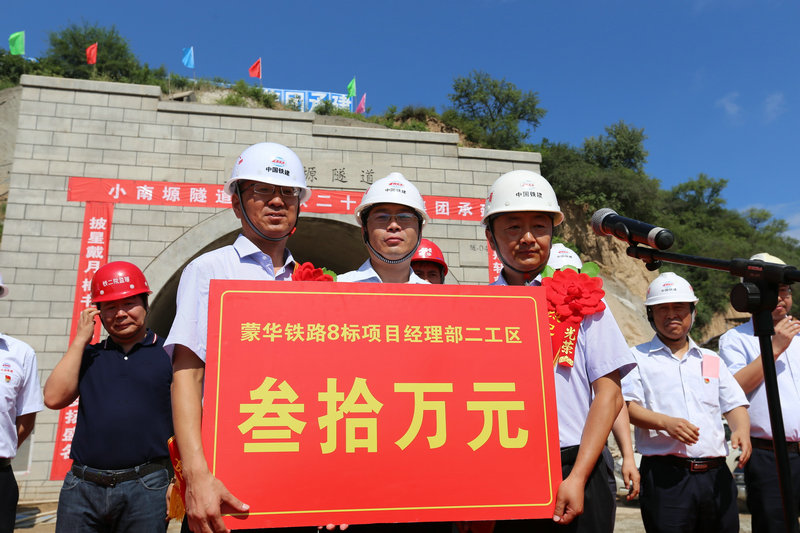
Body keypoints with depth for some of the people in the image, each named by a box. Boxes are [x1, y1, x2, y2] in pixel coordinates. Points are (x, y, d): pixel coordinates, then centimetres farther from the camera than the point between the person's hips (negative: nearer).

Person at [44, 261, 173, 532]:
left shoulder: (169, 354, 2)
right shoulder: (89, 355, 15)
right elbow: (54, 398, 1)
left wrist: (180, 483, -7)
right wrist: (80, 339, 1)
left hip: (145, 489, -3)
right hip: (81, 489, 3)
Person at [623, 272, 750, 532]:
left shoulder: (711, 360, 20)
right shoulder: (637, 357, 6)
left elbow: (735, 405, 16)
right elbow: (627, 406, -5)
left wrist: (741, 429, -5)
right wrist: (665, 422, -21)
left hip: (716, 474, 4)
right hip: (666, 476, -4)